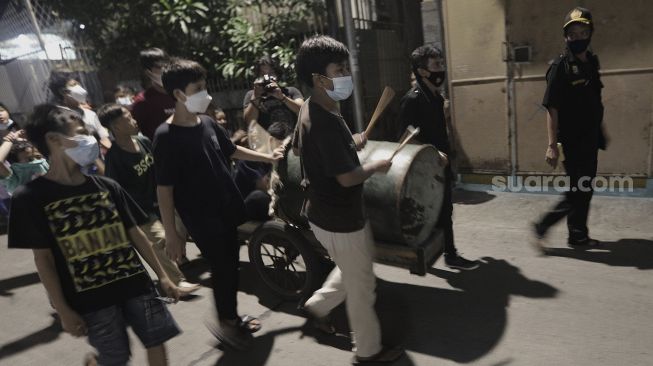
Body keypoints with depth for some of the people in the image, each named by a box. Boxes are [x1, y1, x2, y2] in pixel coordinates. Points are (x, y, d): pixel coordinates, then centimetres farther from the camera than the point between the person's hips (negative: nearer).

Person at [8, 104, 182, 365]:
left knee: (156, 341, 8)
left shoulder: (107, 187, 5)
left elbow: (134, 234, 7)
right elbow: (43, 259, -6)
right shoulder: (31, 197, -7)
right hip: (90, 298, -3)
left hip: (134, 283, 4)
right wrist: (63, 310, -6)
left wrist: (161, 275, 7)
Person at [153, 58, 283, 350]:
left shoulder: (208, 123, 1)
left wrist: (267, 157, 22)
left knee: (231, 264, 18)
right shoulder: (166, 137, -19)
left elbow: (231, 150, 19)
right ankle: (226, 322, 28)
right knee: (222, 269, 4)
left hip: (228, 209, 7)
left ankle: (231, 319, 38)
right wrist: (171, 234, -17)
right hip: (202, 219, -7)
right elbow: (164, 189, -17)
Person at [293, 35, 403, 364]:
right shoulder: (326, 121, -29)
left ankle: (318, 305, 41)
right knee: (362, 287, 11)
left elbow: (299, 148, 18)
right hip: (340, 220, -9)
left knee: (351, 273, 30)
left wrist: (349, 143, 12)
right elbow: (348, 178, -28)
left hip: (326, 213, 9)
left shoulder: (309, 110, 2)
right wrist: (377, 165, -9)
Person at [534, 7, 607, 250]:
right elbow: (552, 108, -19)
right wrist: (552, 145, -23)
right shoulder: (560, 66, -14)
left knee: (584, 189, 14)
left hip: (590, 138, 8)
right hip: (573, 140, -8)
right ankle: (542, 226, 8)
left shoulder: (592, 62, 9)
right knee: (578, 191, -5)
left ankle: (578, 235, 26)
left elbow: (594, 104, 17)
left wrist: (600, 133, 18)